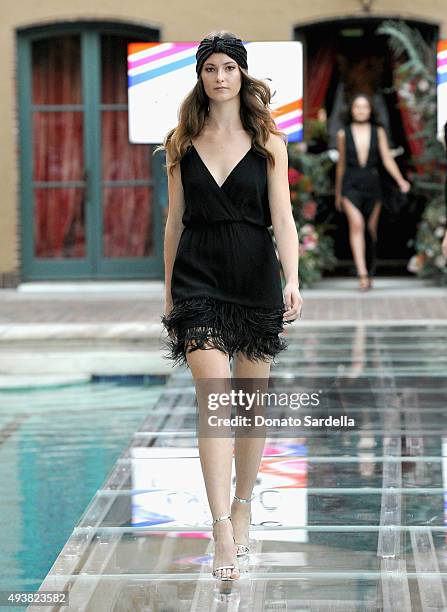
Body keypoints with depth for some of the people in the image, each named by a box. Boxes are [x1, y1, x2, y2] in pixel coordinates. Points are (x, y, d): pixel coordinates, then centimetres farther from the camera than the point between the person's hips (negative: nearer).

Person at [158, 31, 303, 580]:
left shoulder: (268, 141, 3)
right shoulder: (183, 143, 7)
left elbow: (282, 216, -3)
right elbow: (175, 221, 11)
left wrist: (292, 280, -17)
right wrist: (169, 293, 12)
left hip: (256, 276, 0)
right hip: (198, 277, 0)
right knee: (213, 399, -14)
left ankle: (243, 505, 29)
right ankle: (223, 535, -19)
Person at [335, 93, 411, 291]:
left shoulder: (378, 132, 6)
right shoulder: (343, 134, 6)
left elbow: (387, 159, 2)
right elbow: (341, 164, 13)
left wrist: (400, 180, -13)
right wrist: (338, 193, 17)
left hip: (372, 184, 2)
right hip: (351, 185, -2)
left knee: (370, 229, 8)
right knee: (357, 223, -21)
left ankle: (370, 272, 25)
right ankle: (362, 274, -29)